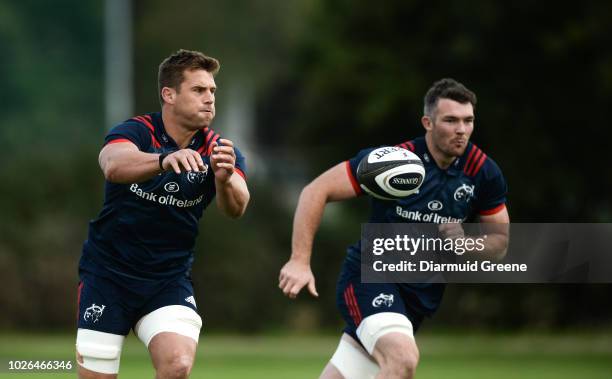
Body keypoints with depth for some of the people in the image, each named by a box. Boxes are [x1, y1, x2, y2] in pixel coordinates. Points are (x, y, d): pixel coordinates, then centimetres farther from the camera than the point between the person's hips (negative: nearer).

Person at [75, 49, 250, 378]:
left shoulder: (219, 151, -4)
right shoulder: (136, 132, -12)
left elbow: (235, 208, -23)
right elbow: (113, 164, -36)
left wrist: (225, 178, -47)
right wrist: (164, 160, -56)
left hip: (169, 280, 2)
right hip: (107, 274, -2)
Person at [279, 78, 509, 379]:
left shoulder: (483, 172, -5)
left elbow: (501, 240, 7)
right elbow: (316, 191, -13)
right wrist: (300, 260, -21)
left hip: (421, 295, 5)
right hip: (368, 276, -5)